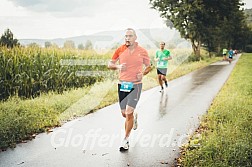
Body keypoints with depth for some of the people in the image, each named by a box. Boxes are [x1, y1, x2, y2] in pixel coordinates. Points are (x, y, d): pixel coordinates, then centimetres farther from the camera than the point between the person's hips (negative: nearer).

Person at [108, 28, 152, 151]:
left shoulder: (142, 52, -1)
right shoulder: (120, 50, 1)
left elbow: (148, 66, 13)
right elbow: (110, 64, 9)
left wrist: (143, 73, -6)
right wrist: (118, 66, -12)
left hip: (135, 85, -3)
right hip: (122, 85, 3)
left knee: (129, 113, -10)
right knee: (124, 114, 11)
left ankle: (126, 139, 5)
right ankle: (134, 117, 48)